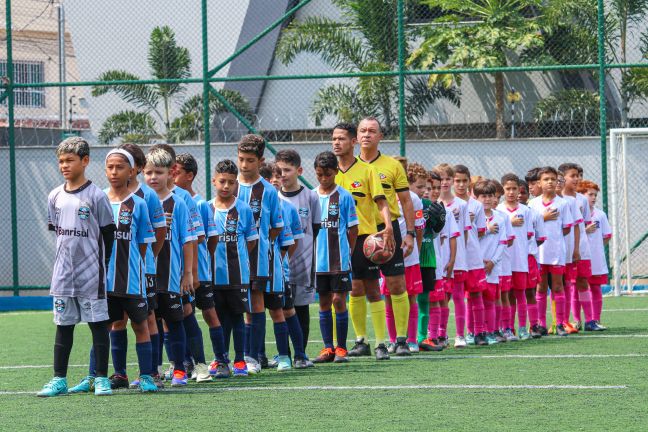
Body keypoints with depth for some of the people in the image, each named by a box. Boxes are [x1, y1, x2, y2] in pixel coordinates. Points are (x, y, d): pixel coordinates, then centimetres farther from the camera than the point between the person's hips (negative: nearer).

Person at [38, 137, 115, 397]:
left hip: (91, 276, -5)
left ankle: (102, 378, 5)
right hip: (62, 276, 5)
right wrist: (68, 257, 11)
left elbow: (108, 234, -3)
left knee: (98, 324, 0)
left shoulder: (96, 196, -7)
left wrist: (100, 265, -1)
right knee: (63, 325, 8)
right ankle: (59, 379, 13)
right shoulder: (55, 197, 7)